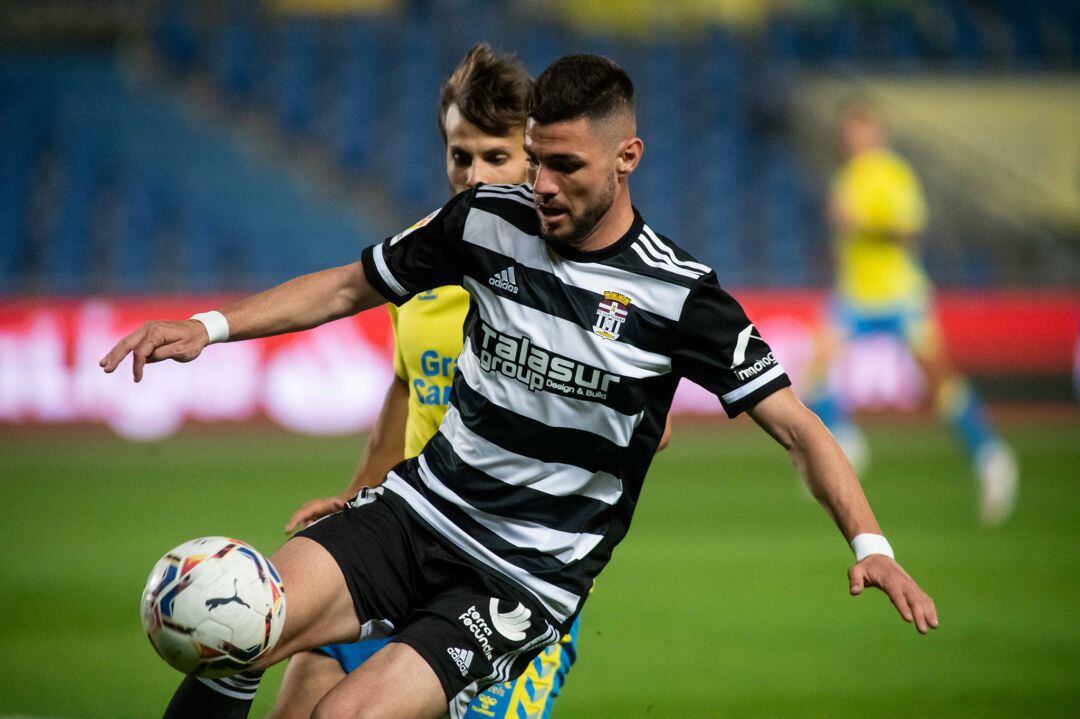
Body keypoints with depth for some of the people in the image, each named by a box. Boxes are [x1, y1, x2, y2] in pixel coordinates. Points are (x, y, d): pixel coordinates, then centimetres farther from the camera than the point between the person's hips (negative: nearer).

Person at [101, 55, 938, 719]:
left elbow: (797, 427, -9)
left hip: (529, 577, -3)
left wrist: (869, 543, -23)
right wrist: (210, 326, 3)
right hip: (420, 514, 3)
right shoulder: (489, 220, -1)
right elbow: (349, 287, 13)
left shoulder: (678, 294, -12)